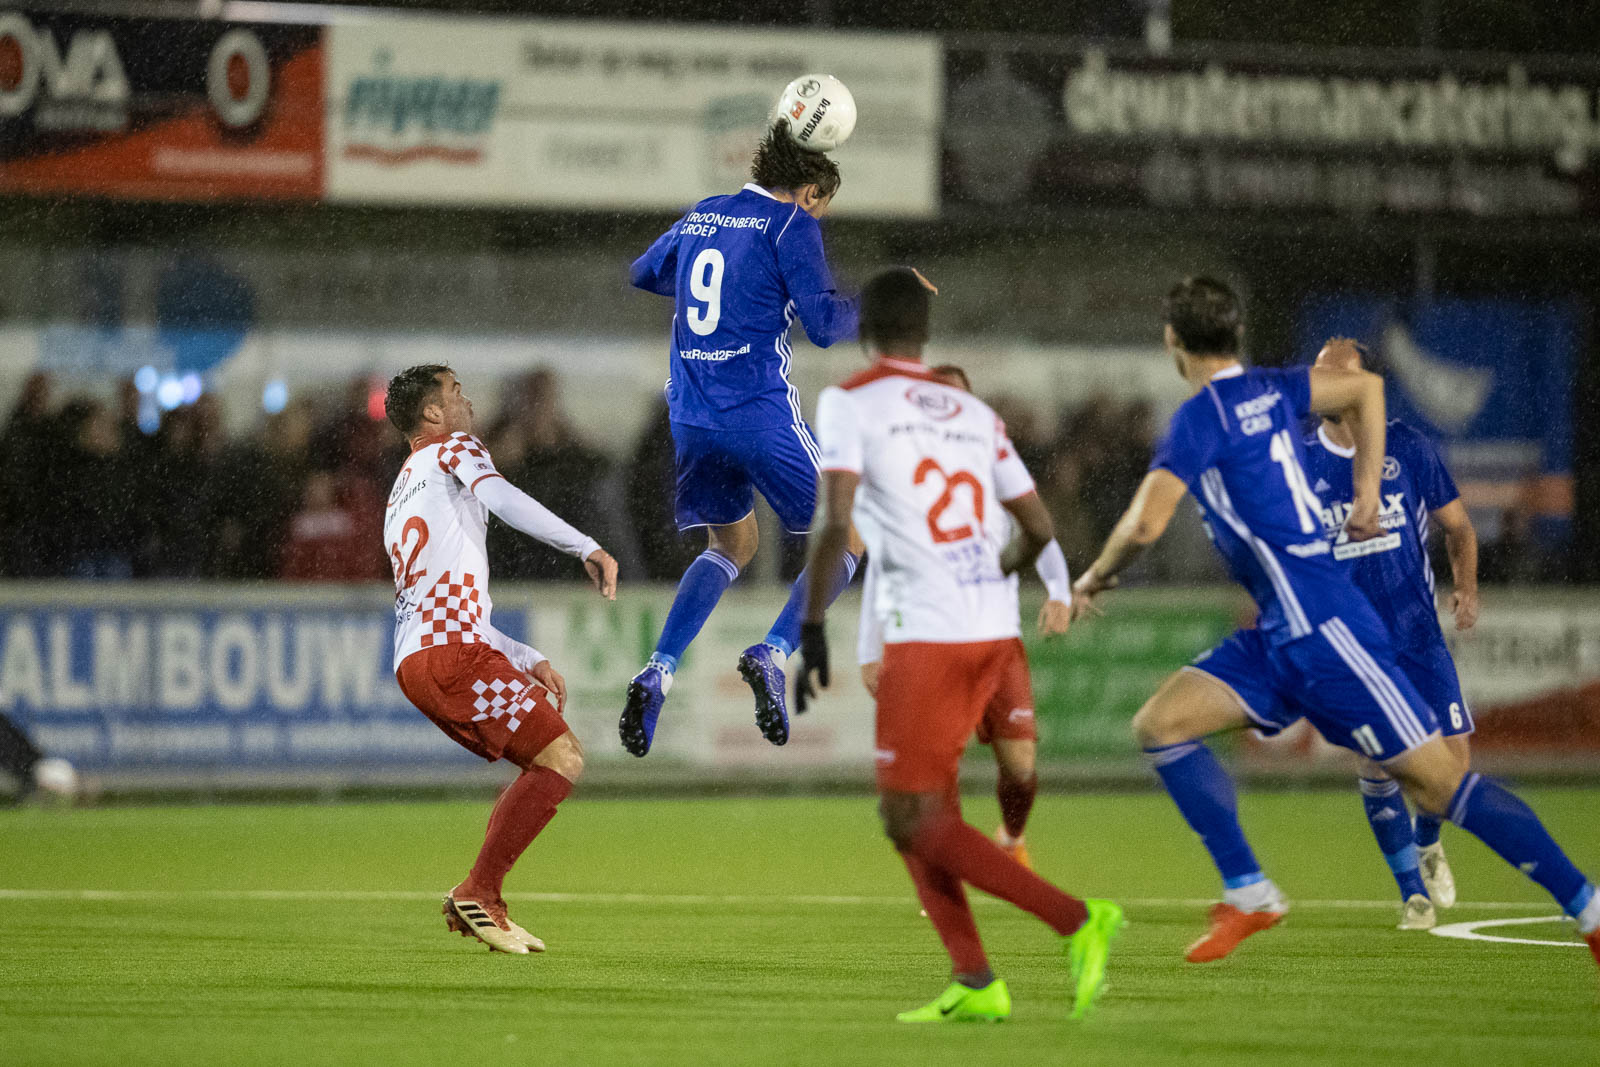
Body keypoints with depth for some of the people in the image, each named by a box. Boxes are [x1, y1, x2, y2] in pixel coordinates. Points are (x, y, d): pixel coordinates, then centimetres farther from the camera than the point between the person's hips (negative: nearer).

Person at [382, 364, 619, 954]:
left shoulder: (400, 502, 35)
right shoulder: (451, 449, 10)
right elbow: (495, 494, -14)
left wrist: (527, 660, 28)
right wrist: (587, 547, -17)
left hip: (415, 657, 9)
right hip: (452, 651, -9)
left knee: (553, 758, 16)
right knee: (562, 758, -10)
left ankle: (480, 901, 6)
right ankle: (477, 895, -16)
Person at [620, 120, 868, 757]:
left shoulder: (698, 219, 15)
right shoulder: (790, 224, -5)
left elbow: (642, 274, 32)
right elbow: (824, 326, -10)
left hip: (691, 416, 6)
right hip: (761, 413, -6)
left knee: (733, 545, 24)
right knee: (847, 536, 7)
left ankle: (656, 675, 3)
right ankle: (774, 654, -15)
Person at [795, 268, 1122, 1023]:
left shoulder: (850, 403, 0)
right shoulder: (974, 413, 17)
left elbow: (835, 521, -13)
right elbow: (1038, 528, 19)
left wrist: (812, 627, -7)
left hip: (926, 635, -7)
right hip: (996, 629, 7)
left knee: (913, 818, -3)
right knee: (910, 806, 16)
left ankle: (1076, 919, -17)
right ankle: (974, 983, 7)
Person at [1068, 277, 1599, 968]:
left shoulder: (1200, 418, -12)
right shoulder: (1269, 390, 13)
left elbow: (1144, 526, -19)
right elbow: (1365, 388, 27)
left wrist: (1095, 578, 0)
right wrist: (1366, 494, 25)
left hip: (1319, 626, -9)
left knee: (1436, 781, -9)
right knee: (1160, 724, 0)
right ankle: (1247, 893, -2)